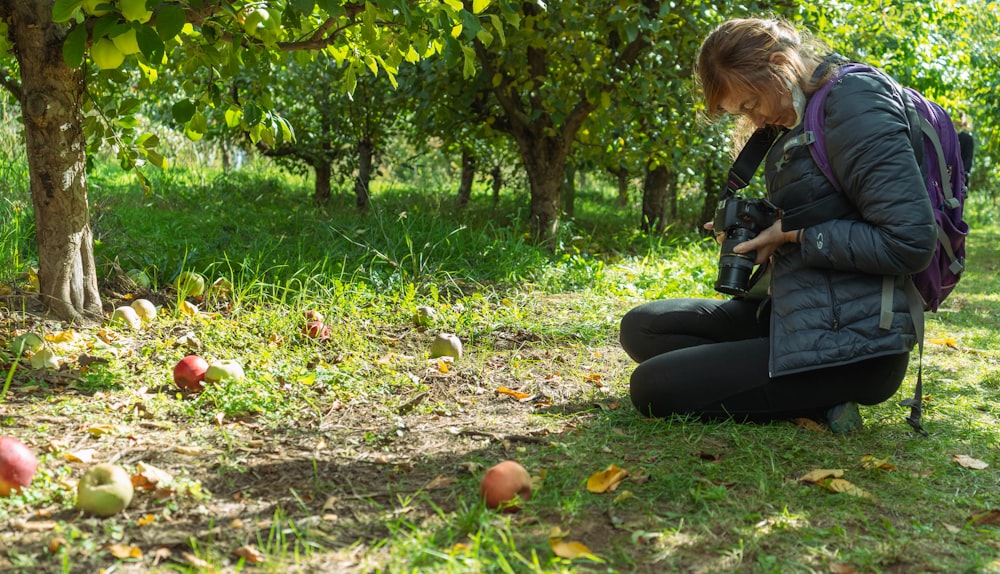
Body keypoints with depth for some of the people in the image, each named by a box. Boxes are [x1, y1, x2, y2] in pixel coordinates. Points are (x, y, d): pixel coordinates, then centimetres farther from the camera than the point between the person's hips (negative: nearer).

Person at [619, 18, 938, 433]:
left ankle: (816, 403, -6)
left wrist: (794, 233, -15)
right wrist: (760, 232, 3)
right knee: (642, 327, 7)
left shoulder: (856, 104, -16)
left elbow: (910, 241, -22)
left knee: (652, 387, -14)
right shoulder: (801, 122, 13)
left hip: (853, 346, -11)